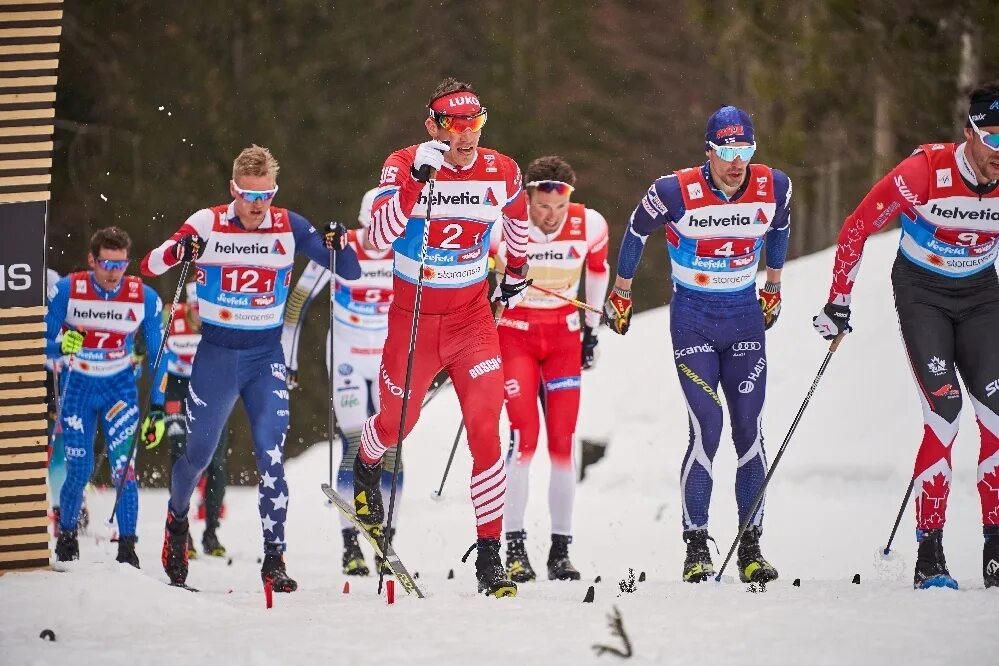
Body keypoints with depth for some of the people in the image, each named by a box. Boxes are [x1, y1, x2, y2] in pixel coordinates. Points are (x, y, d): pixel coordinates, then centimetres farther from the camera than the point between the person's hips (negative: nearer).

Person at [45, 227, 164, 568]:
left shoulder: (144, 298, -13)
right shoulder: (67, 291, -16)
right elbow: (43, 342, -11)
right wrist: (61, 346, -34)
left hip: (120, 389, 0)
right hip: (77, 386, 0)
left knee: (123, 468, -14)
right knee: (79, 469, -3)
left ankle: (127, 548, -8)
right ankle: (66, 537, 20)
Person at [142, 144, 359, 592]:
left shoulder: (290, 228, -5)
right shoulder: (208, 224, -8)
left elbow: (350, 273, -3)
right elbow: (149, 267, -10)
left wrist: (339, 247, -26)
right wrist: (178, 251, -31)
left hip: (266, 356, 0)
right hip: (215, 353, 0)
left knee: (270, 454, -13)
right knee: (198, 453, 11)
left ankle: (274, 559, -11)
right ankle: (177, 519, 41)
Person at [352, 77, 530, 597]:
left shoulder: (501, 173, -5)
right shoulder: (405, 166, -14)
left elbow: (517, 224, 18)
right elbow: (380, 237, -28)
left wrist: (516, 273, 29)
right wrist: (416, 181, -38)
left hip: (473, 318, 1)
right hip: (413, 316, -1)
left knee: (485, 431, -13)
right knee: (397, 423, 16)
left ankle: (490, 555, -9)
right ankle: (366, 468, 53)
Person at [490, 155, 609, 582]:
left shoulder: (590, 225, -12)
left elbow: (598, 270, 10)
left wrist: (592, 329, 13)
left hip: (564, 335, 3)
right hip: (514, 333, -2)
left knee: (564, 440, -3)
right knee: (524, 434, -16)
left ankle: (561, 548, 5)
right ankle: (514, 546, -11)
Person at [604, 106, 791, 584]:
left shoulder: (773, 187, -8)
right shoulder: (676, 191, -17)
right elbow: (636, 231, 2)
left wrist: (774, 286, 25)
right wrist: (621, 294, 11)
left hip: (746, 316, 3)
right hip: (692, 318, -3)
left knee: (749, 429, 0)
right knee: (706, 427, -12)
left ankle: (751, 548, 5)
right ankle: (696, 548, -5)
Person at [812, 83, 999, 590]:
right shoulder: (924, 172, -23)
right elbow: (857, 228, -12)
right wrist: (838, 305, -9)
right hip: (922, 292, -4)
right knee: (944, 410, -19)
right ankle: (929, 554, -14)